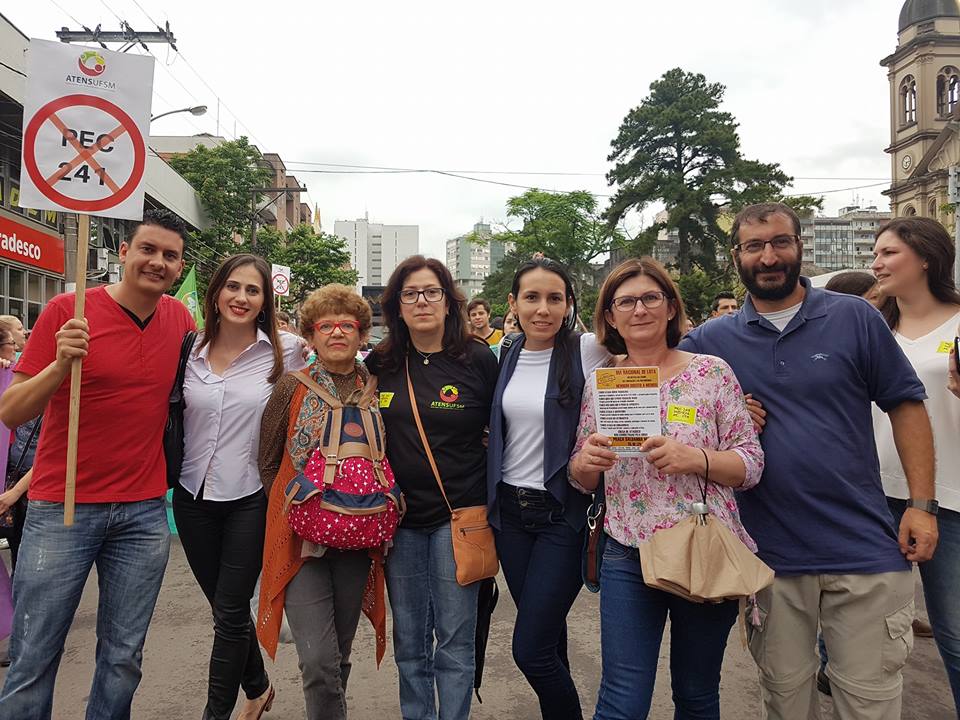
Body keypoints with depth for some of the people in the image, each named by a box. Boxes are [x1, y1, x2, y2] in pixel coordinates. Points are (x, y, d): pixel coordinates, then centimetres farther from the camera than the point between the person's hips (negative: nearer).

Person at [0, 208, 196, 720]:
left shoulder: (181, 318, 3)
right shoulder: (68, 310, -8)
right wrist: (61, 364, -24)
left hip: (144, 512, 3)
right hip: (62, 507, -3)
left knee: (123, 659, 13)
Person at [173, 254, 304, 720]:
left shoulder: (284, 351, -8)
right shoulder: (190, 349, 1)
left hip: (250, 498, -4)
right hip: (193, 495, 4)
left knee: (229, 612, 4)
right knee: (225, 606, 18)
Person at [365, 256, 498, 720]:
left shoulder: (478, 359, -6)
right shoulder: (380, 364, 3)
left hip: (458, 515, -3)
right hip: (399, 516, 3)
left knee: (454, 642, 6)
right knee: (409, 642, 15)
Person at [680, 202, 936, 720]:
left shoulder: (854, 317, -1)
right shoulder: (711, 340, 0)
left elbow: (906, 405, 2)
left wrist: (922, 504, -5)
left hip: (865, 552, -1)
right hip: (768, 555, 1)